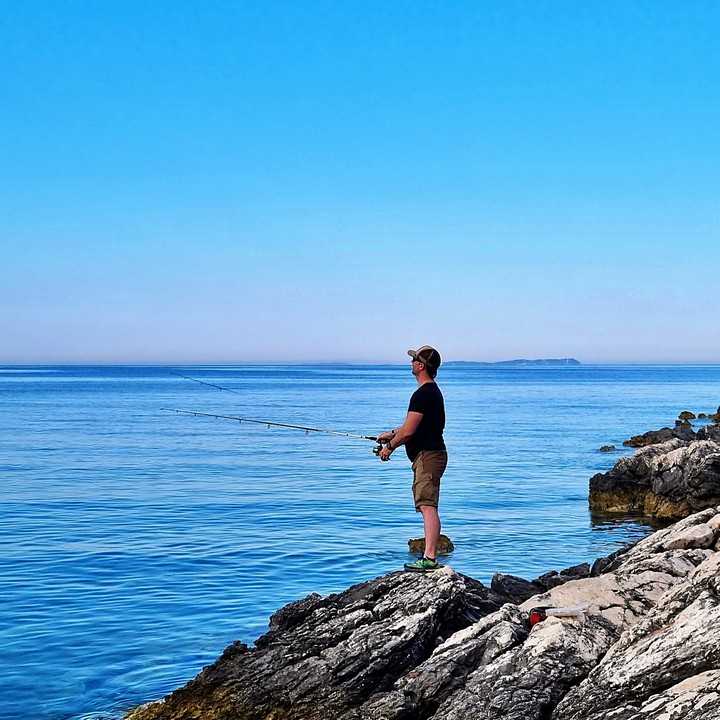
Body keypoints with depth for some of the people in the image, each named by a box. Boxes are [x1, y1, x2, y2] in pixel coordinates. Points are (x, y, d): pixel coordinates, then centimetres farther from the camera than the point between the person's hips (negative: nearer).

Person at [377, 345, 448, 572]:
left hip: (427, 455, -11)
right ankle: (430, 556, 15)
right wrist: (391, 434, 31)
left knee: (428, 506, -16)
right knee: (427, 507, 12)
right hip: (430, 453, 11)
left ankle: (430, 558, -22)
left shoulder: (423, 394, -16)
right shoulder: (432, 391, 19)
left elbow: (408, 432, -17)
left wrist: (389, 447, -2)